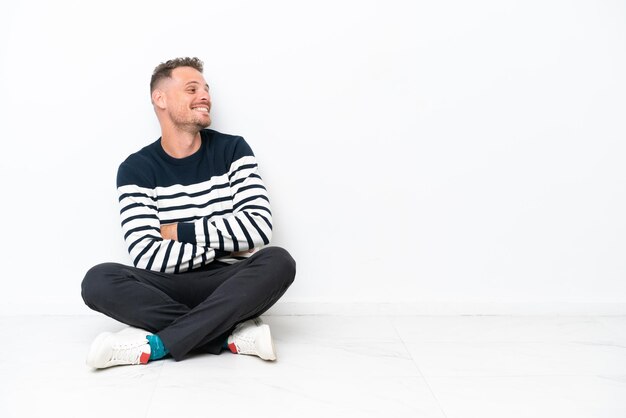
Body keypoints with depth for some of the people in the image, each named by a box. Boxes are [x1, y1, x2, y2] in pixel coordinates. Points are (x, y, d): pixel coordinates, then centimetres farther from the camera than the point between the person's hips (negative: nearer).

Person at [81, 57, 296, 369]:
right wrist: (225, 243, -13)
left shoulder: (233, 150, 2)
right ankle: (233, 336, -27)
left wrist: (179, 232, -9)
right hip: (168, 289, 0)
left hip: (228, 287, 0)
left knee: (278, 262, -30)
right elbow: (147, 256, -13)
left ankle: (155, 344, -28)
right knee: (98, 280, -26)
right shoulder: (136, 169, -1)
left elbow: (259, 226, -11)